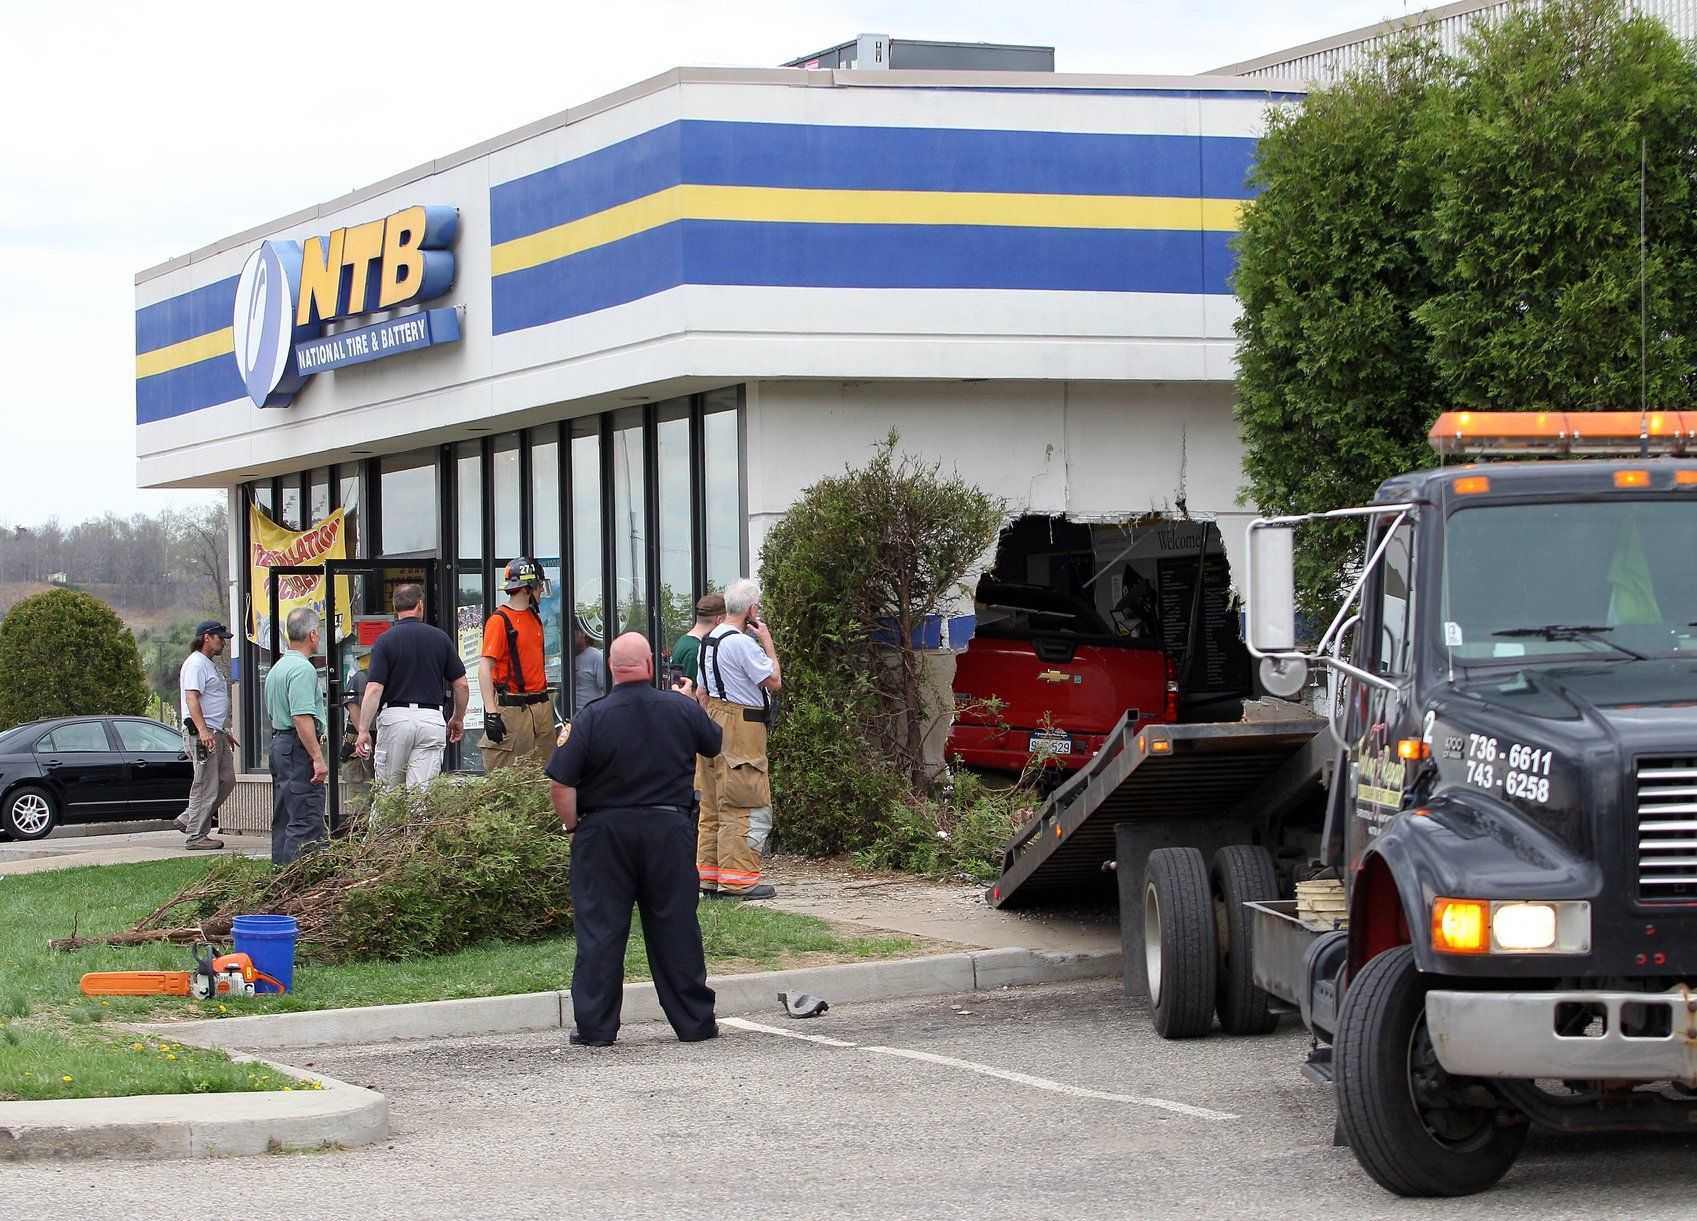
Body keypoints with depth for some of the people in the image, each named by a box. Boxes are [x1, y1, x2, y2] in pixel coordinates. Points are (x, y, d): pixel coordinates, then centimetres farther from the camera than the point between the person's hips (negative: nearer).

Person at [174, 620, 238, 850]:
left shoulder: (209, 665, 22)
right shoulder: (195, 663, -11)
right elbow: (192, 698, -22)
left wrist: (224, 732, 31)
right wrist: (203, 730, -31)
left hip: (215, 734, 10)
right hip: (201, 734, -10)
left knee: (226, 781, 10)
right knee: (206, 786, -9)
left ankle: (188, 820, 16)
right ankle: (196, 836, -5)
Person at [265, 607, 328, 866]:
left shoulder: (277, 668, 18)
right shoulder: (302, 669, -15)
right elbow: (302, 717, -23)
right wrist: (318, 757, -23)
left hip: (279, 745, 11)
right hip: (299, 749, -11)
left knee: (284, 820, 14)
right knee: (306, 824, -12)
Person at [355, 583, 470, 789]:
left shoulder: (385, 641, -3)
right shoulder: (440, 638, 5)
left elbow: (374, 689, -11)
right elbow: (461, 685, 8)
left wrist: (363, 731, -9)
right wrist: (457, 719, 23)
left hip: (395, 717, -2)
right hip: (432, 718, 2)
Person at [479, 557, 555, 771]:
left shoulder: (534, 617, 15)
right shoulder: (500, 620, -11)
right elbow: (485, 668, -16)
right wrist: (491, 713, -23)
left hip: (541, 705, 8)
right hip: (513, 710, -8)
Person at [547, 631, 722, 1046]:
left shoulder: (592, 717, -9)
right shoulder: (682, 710, -3)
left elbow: (560, 784, -13)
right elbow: (714, 743, 18)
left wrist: (573, 827, 2)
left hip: (604, 830, -1)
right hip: (668, 830, 2)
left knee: (599, 930, 4)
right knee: (675, 928, 8)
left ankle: (594, 1025, 5)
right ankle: (694, 1021, 14)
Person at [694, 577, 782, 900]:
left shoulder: (709, 640, 14)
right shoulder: (742, 643, -15)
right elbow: (774, 680, -12)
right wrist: (767, 641, -3)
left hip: (714, 717, 10)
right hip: (742, 727, -10)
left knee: (712, 805, 12)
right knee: (749, 806, -6)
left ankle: (708, 874, 15)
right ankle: (739, 879, -7)